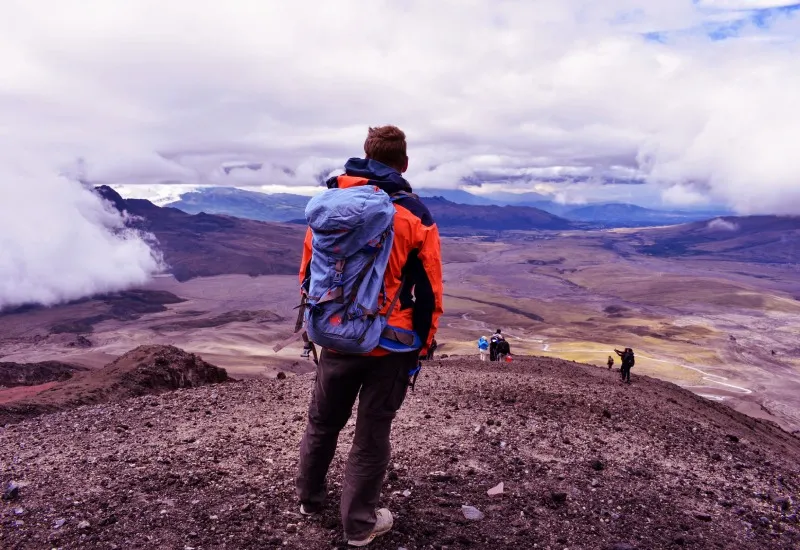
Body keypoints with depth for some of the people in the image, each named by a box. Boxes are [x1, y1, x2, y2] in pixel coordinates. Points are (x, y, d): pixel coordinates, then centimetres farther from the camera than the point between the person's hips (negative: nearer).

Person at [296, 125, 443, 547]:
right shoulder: (415, 215, -9)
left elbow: (308, 272, 8)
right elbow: (428, 291, -7)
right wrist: (421, 346, 4)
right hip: (390, 344, -3)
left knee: (322, 421, 23)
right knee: (372, 434, 11)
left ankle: (310, 498, 43)